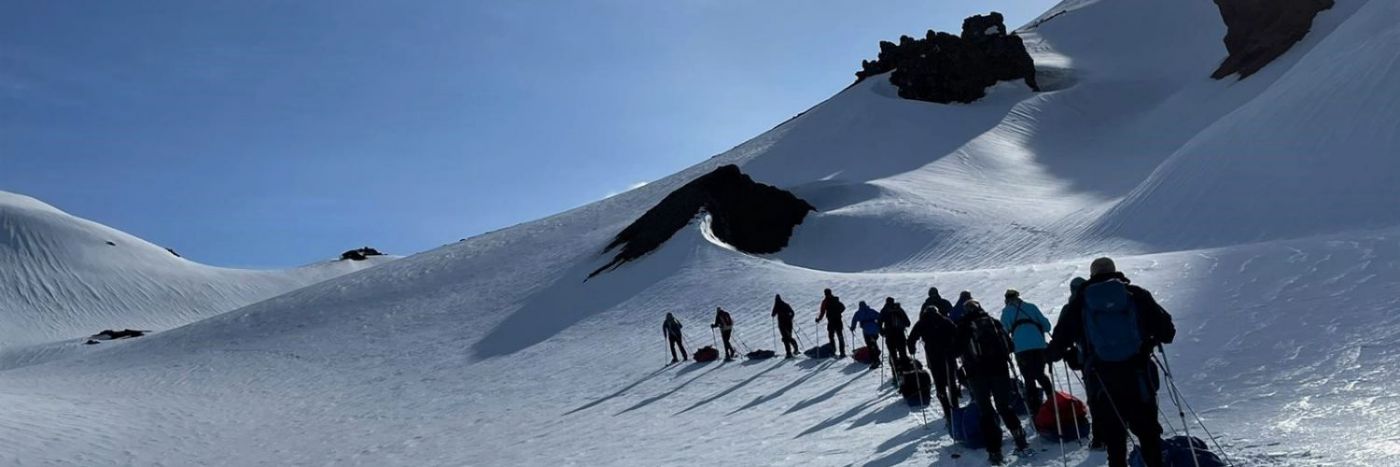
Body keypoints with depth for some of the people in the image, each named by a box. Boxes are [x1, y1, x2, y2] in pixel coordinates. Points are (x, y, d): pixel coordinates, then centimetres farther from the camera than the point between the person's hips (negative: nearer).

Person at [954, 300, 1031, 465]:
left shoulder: (963, 327, 3)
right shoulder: (993, 322, 10)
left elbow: (956, 350, 2)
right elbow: (1009, 344, 8)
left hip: (977, 374, -2)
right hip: (999, 369, 2)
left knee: (986, 412, 4)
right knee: (1005, 407, 13)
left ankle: (994, 452, -1)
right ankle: (1022, 444, 6)